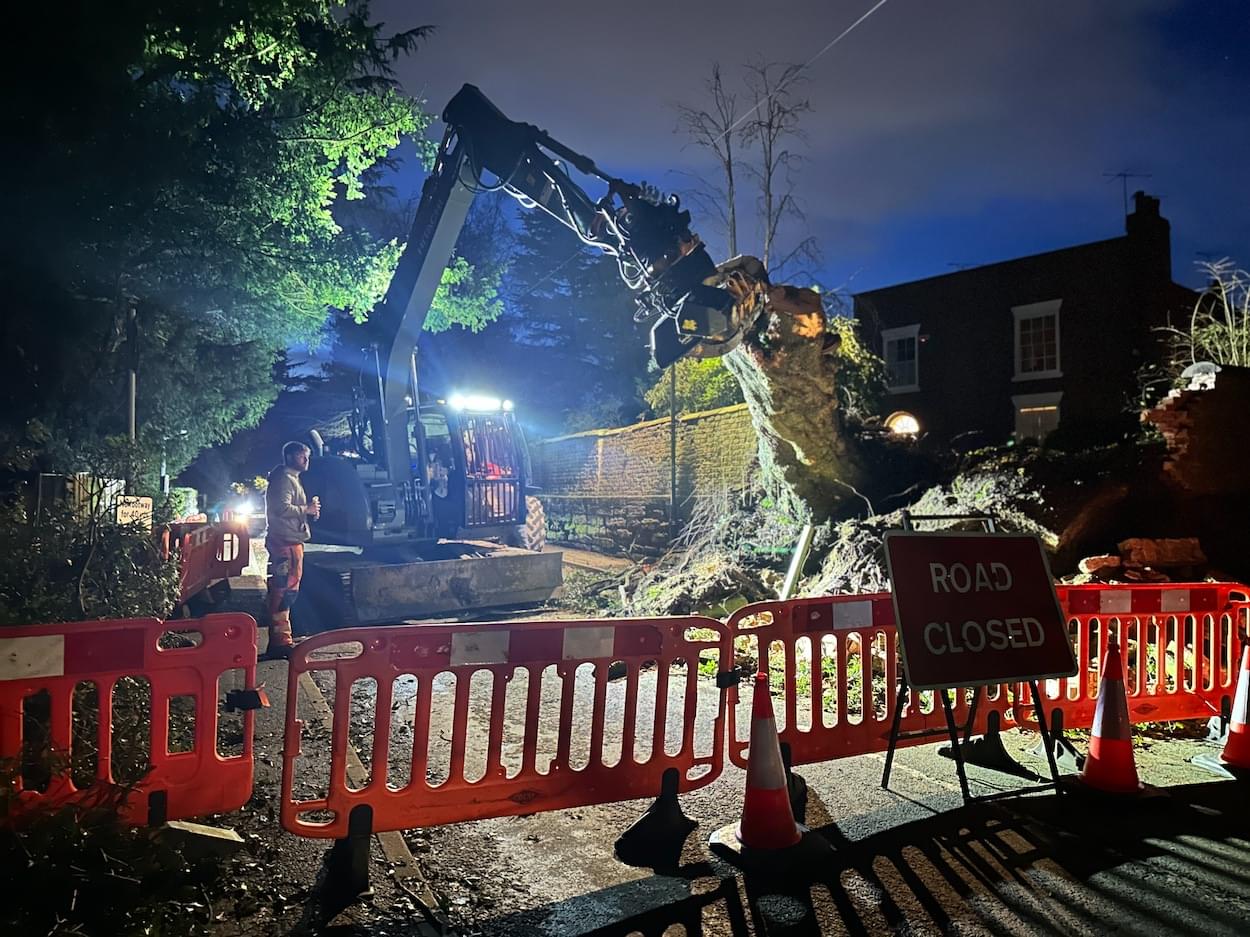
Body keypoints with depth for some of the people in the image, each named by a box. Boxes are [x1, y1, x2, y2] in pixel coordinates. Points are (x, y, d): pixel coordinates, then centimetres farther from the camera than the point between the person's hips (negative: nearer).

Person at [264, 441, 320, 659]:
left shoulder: (291, 479, 23)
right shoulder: (284, 479, -11)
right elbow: (282, 508, -24)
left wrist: (309, 511, 12)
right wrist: (306, 509, -11)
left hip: (291, 541, 11)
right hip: (286, 543, -11)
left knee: (282, 591, 14)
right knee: (285, 591, -12)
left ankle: (279, 641, 20)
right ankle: (281, 642, -12)